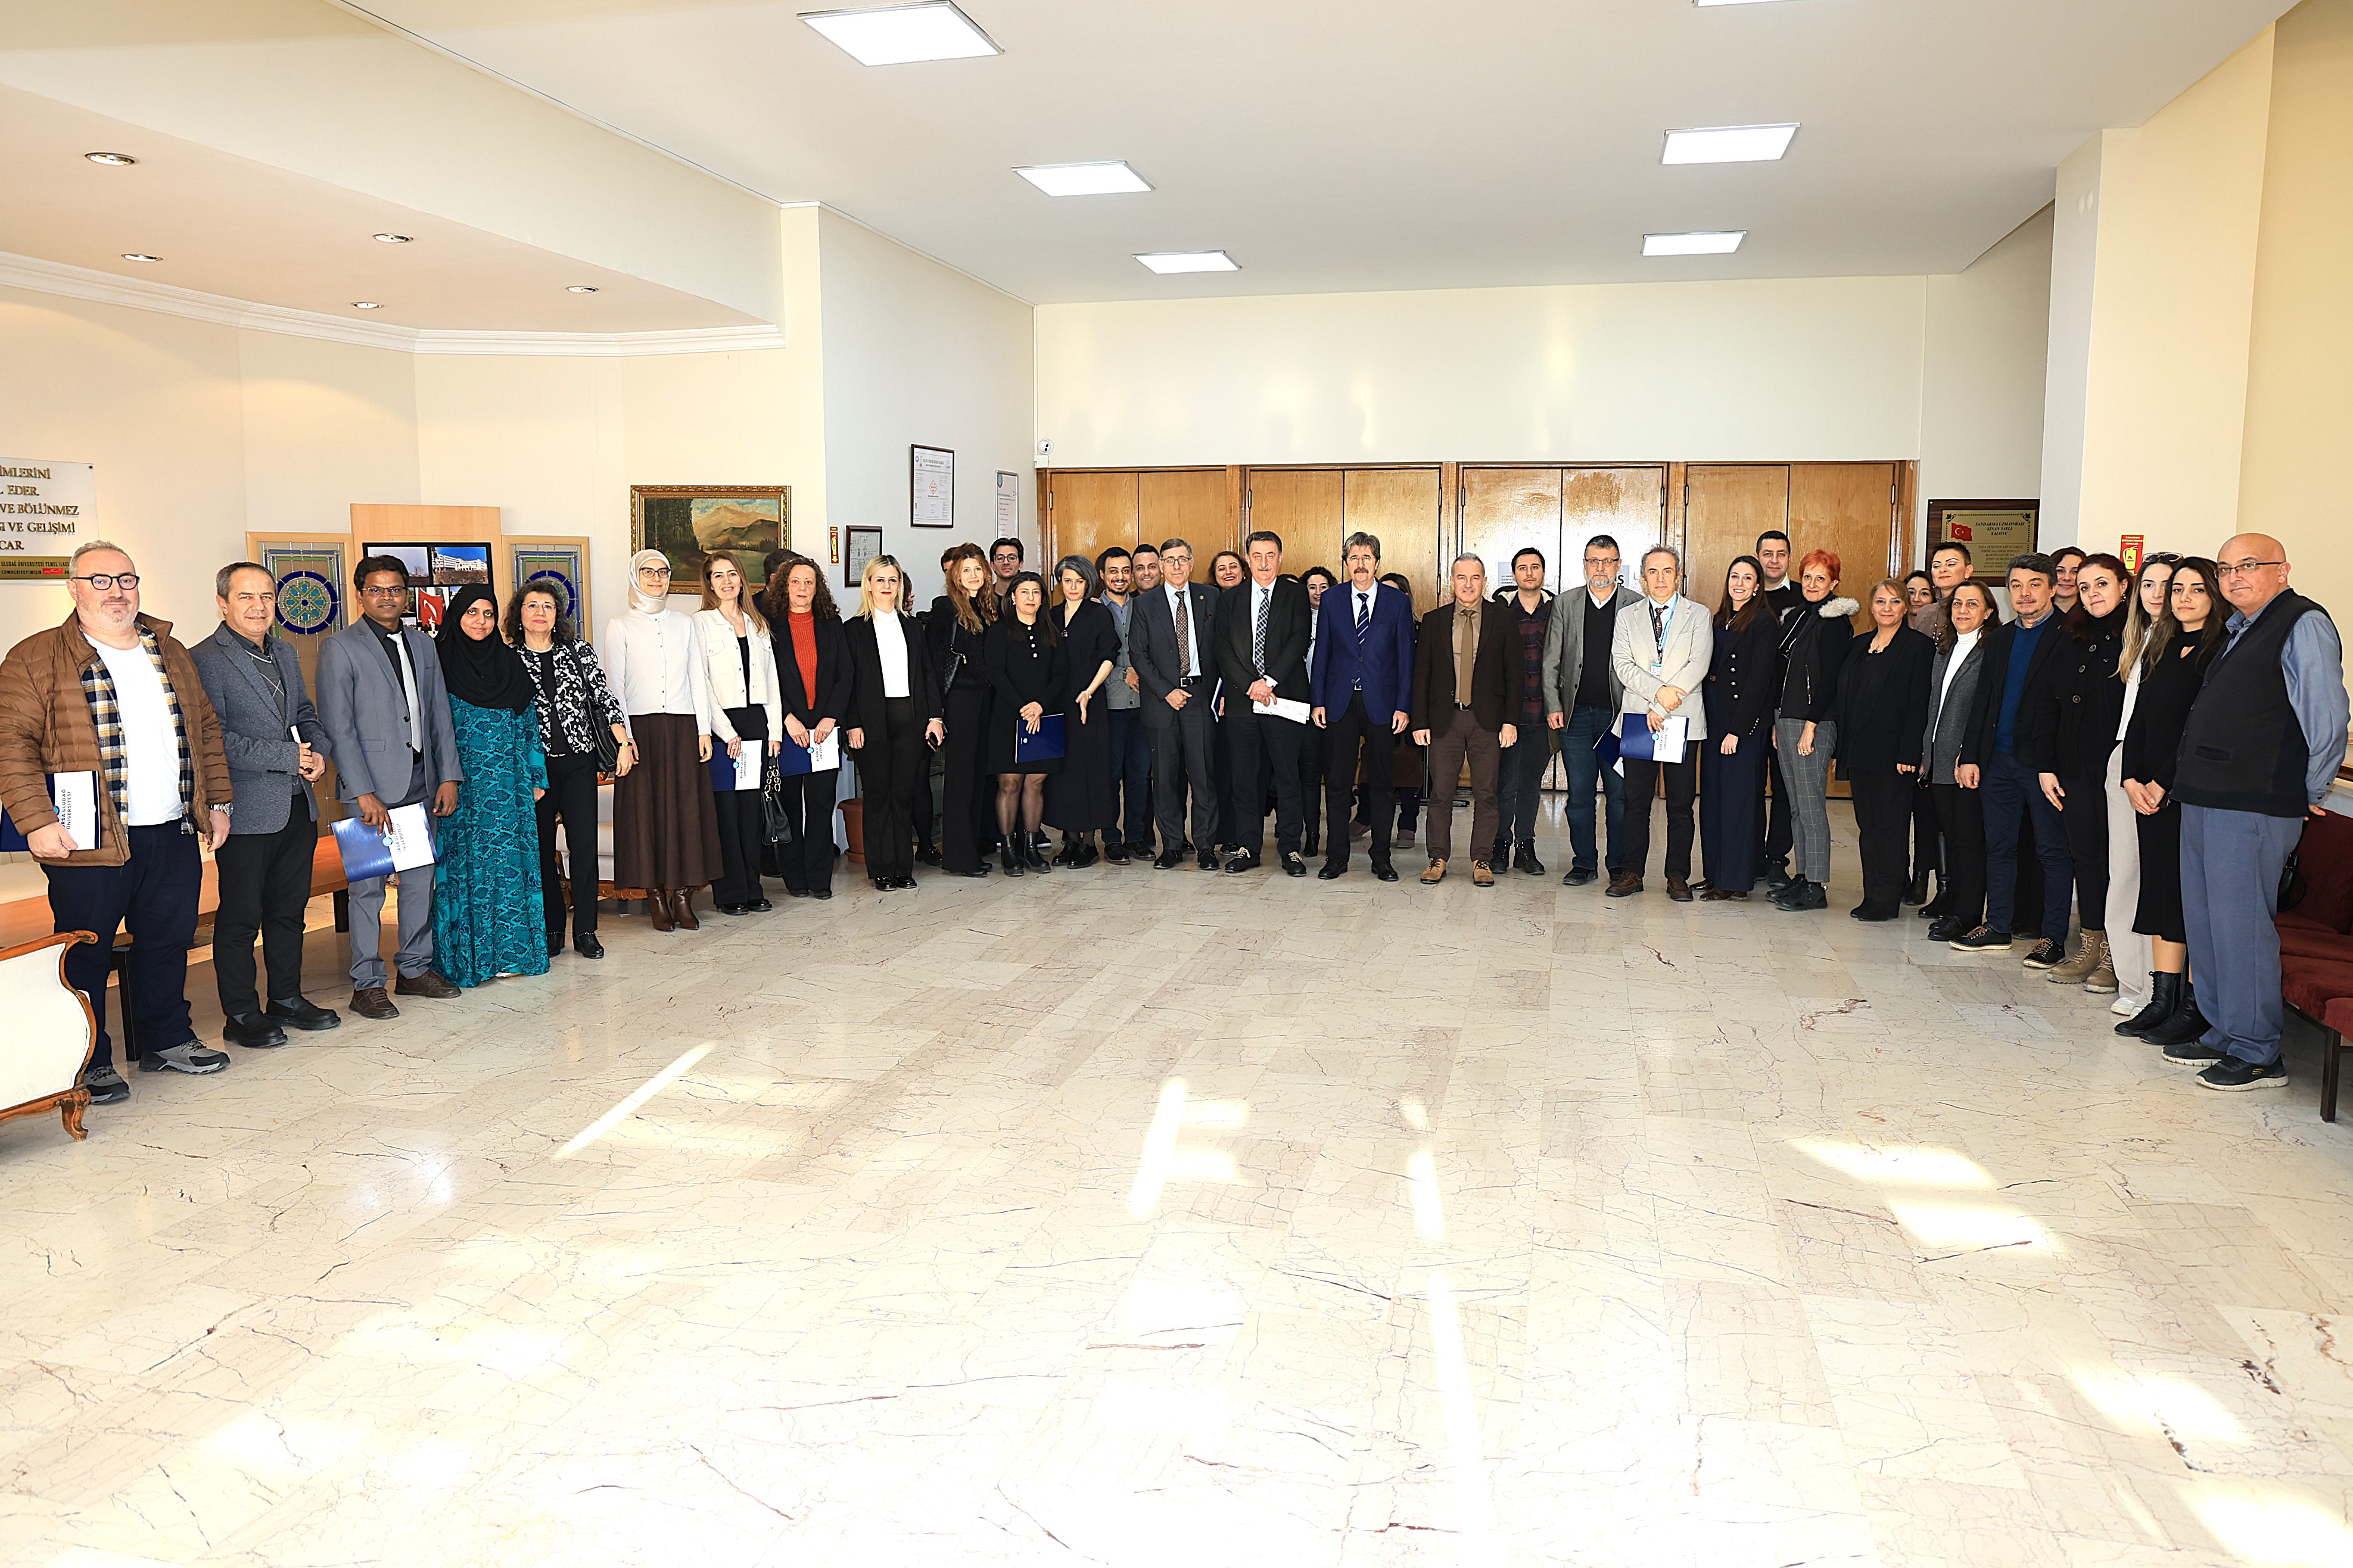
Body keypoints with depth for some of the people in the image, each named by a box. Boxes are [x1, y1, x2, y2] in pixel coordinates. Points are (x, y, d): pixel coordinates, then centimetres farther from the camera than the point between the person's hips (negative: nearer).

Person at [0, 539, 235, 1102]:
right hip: (89, 843, -5)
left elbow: (206, 730, 19)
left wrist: (217, 802, 14)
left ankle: (167, 1040, 30)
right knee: (86, 954, 4)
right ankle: (90, 1065, 16)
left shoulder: (170, 653, 14)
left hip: (173, 836, 5)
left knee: (169, 941, 15)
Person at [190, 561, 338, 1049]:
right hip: (247, 813, -7)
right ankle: (241, 1015, 13)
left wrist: (317, 750, 1)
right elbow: (213, 738, -17)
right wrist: (286, 757, -17)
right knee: (240, 917, 3)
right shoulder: (203, 661, -10)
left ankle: (287, 1001, 27)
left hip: (298, 807, 7)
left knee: (289, 910, 16)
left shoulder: (285, 655, 14)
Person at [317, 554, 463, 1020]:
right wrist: (364, 793, -16)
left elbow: (440, 714, 14)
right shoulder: (340, 648, -5)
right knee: (369, 886, 0)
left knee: (421, 879, 11)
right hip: (372, 787, -5)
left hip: (421, 784, 6)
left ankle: (414, 969, 23)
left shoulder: (423, 644, 12)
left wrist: (449, 775, 5)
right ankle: (366, 985, 9)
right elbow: (338, 727, -10)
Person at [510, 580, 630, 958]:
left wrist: (624, 742, -6)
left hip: (579, 760, 1)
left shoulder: (579, 650, 7)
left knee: (584, 842, -2)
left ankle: (585, 931, 5)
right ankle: (551, 930, 15)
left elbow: (604, 697, 4)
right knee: (542, 846, 4)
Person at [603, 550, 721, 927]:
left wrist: (704, 730, 2)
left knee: (687, 808, 0)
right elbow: (614, 685, 0)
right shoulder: (620, 627, 5)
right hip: (642, 727, -2)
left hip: (684, 727, 2)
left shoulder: (684, 624, 13)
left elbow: (698, 678, 11)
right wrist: (623, 737, -10)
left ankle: (683, 894, 5)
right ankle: (656, 897, 6)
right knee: (646, 808, -1)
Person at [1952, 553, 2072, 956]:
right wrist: (1970, 755, 7)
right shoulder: (1998, 638, 14)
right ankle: (1997, 928, 21)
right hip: (1999, 759, 6)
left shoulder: (2068, 637, -5)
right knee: (1998, 846, 11)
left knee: (2053, 850, 3)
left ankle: (2054, 935, 11)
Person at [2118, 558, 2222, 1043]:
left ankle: (2195, 1008, 1)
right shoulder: (2161, 649, 16)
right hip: (2151, 791, 7)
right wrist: (2132, 780, 2)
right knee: (2160, 888, 8)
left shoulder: (2223, 651, -7)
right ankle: (2163, 999, 14)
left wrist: (2164, 782, -13)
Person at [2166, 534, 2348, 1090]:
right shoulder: (2239, 630, 19)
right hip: (2204, 800, 9)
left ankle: (2257, 1054, 4)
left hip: (2253, 808, -9)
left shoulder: (2303, 625, -10)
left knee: (2240, 925, -5)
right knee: (2203, 921, 13)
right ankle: (2222, 1034, 24)